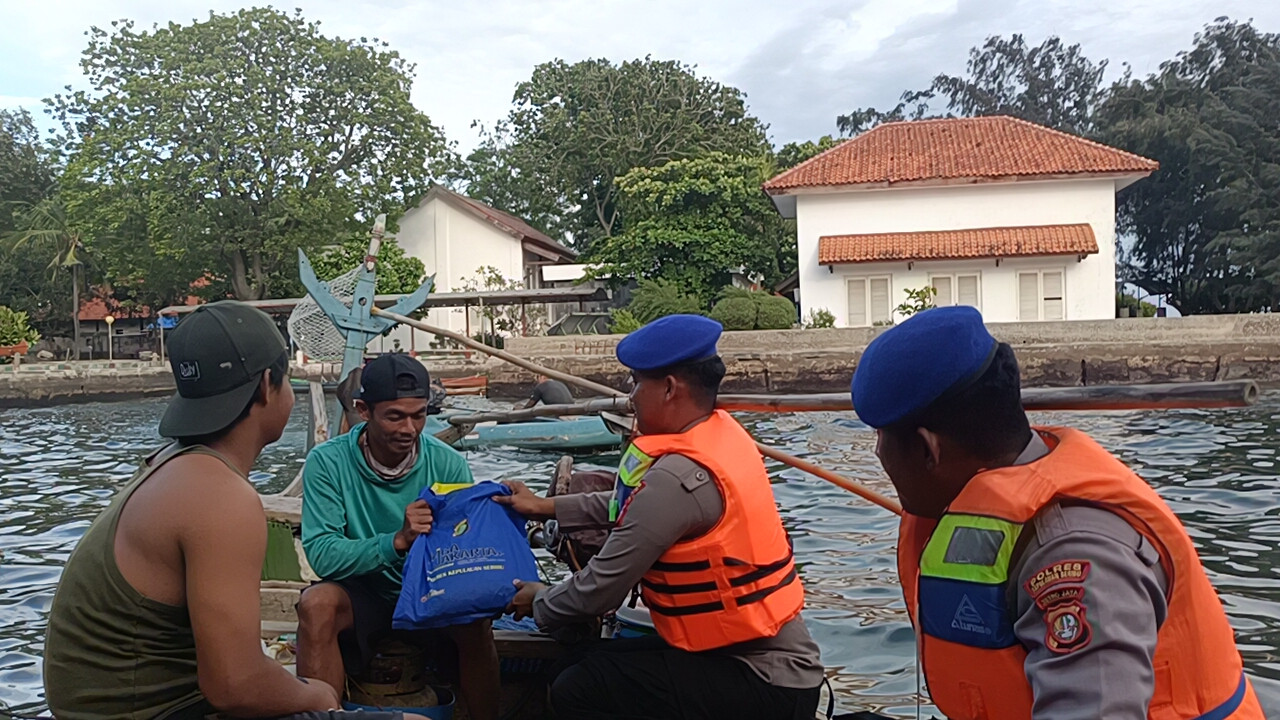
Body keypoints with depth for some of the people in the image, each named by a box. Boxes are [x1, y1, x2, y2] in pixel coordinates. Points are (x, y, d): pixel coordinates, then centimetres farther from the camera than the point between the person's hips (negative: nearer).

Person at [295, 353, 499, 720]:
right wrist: (397, 540, -36)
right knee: (317, 604, -31)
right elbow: (321, 555, -21)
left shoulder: (447, 463, -9)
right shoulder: (327, 462, -13)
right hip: (363, 594, -1)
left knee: (475, 617, -28)